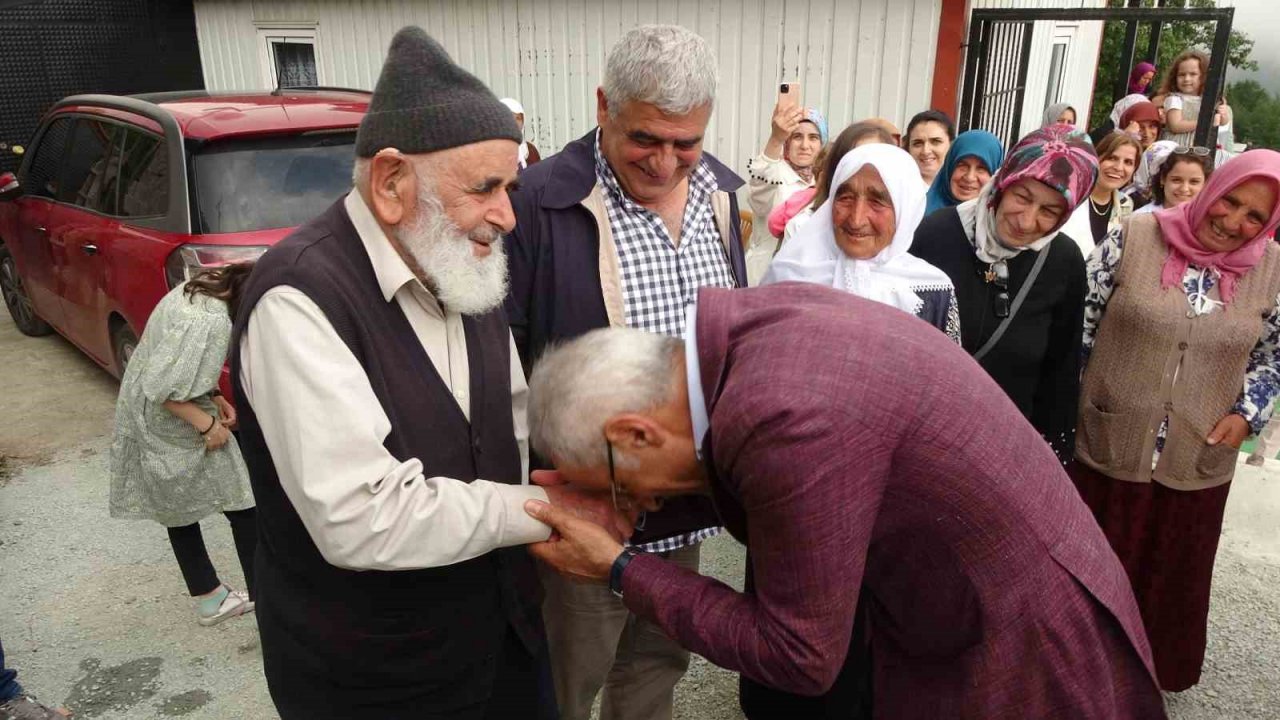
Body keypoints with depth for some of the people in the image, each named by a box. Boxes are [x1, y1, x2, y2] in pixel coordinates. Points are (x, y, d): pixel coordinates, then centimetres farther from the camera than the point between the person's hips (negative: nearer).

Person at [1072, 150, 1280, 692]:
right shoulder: (1134, 239, -9)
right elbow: (1078, 324, -4)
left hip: (1197, 461, 2)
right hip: (1107, 445, -2)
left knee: (1171, 576, 20)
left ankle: (1154, 672, 45)